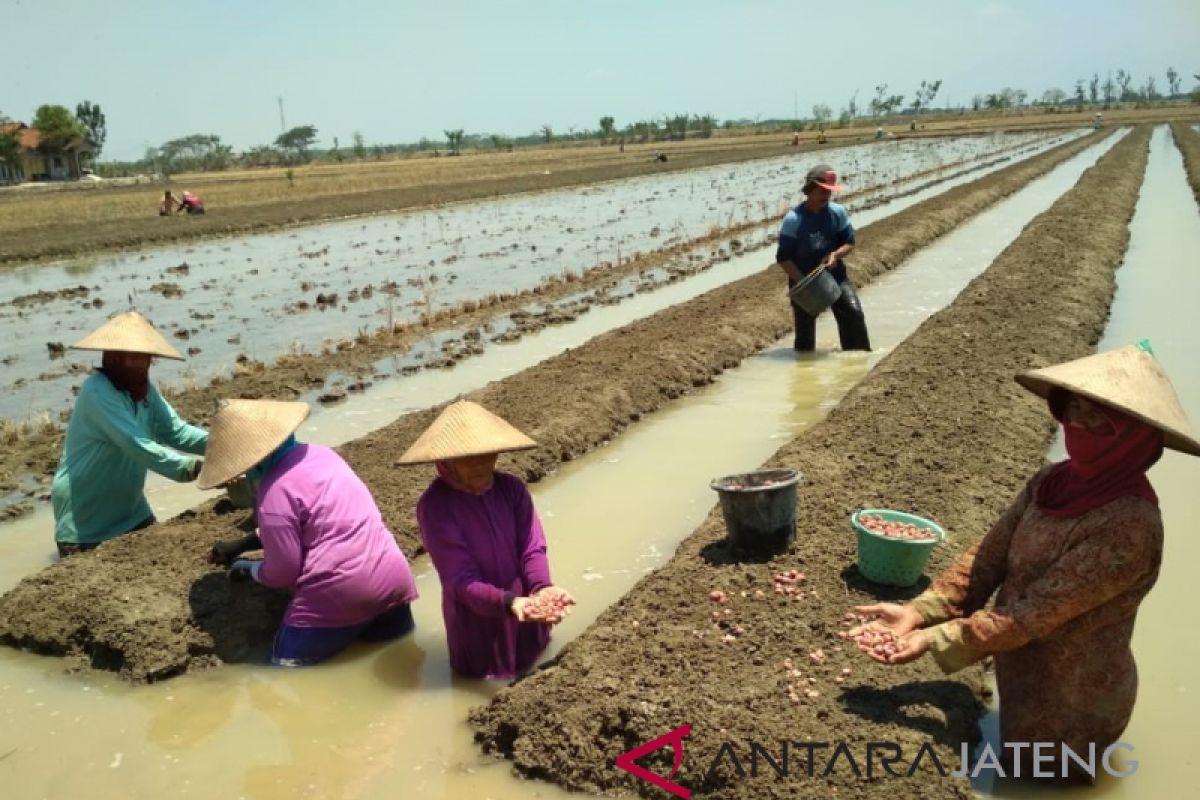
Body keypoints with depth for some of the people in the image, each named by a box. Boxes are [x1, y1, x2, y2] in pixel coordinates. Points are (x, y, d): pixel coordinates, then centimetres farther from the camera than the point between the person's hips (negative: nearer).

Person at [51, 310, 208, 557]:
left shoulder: (144, 388, 1)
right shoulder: (97, 391, -24)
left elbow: (174, 430, -8)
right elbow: (138, 445, -34)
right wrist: (192, 468, -40)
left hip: (130, 510, 7)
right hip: (85, 520, -7)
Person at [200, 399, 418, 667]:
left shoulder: (276, 490, -13)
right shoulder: (318, 454, 13)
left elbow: (282, 573, -8)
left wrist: (248, 567, 12)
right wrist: (240, 546, 32)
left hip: (339, 596, -8)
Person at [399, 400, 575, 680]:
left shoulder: (512, 488, -9)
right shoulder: (435, 506, -22)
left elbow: (532, 548, -10)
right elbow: (462, 581, -23)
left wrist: (541, 588, -31)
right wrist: (510, 602, -38)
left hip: (525, 612, 4)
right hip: (477, 621, -4)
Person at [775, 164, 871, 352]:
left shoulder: (838, 212, -4)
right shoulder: (793, 220, -15)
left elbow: (849, 243, 5)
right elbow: (783, 258, -13)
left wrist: (835, 255, -18)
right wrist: (802, 281, -23)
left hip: (835, 275, 3)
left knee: (854, 313, -14)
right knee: (804, 328, 5)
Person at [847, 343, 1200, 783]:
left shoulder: (1128, 526, -30)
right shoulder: (1050, 483, -8)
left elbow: (1036, 612, -29)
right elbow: (987, 559, -8)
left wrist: (934, 641, -29)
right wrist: (918, 612, -20)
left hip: (1070, 711, -6)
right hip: (1020, 684, 6)